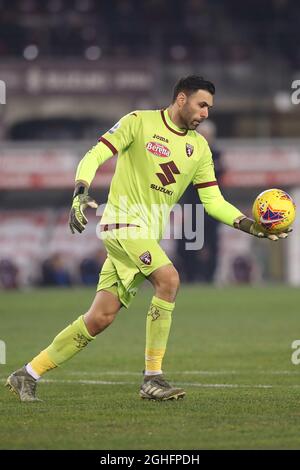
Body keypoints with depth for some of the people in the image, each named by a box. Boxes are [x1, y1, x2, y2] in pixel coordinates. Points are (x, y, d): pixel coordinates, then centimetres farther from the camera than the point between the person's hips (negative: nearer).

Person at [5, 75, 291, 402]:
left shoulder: (199, 148, 13)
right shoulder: (139, 123, -4)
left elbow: (214, 201, 12)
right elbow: (95, 156, -7)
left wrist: (251, 226, -1)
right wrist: (80, 193, -24)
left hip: (148, 237, 7)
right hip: (122, 221, -7)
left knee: (100, 318, 0)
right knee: (169, 278, -27)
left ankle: (28, 375, 10)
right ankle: (152, 379, -22)